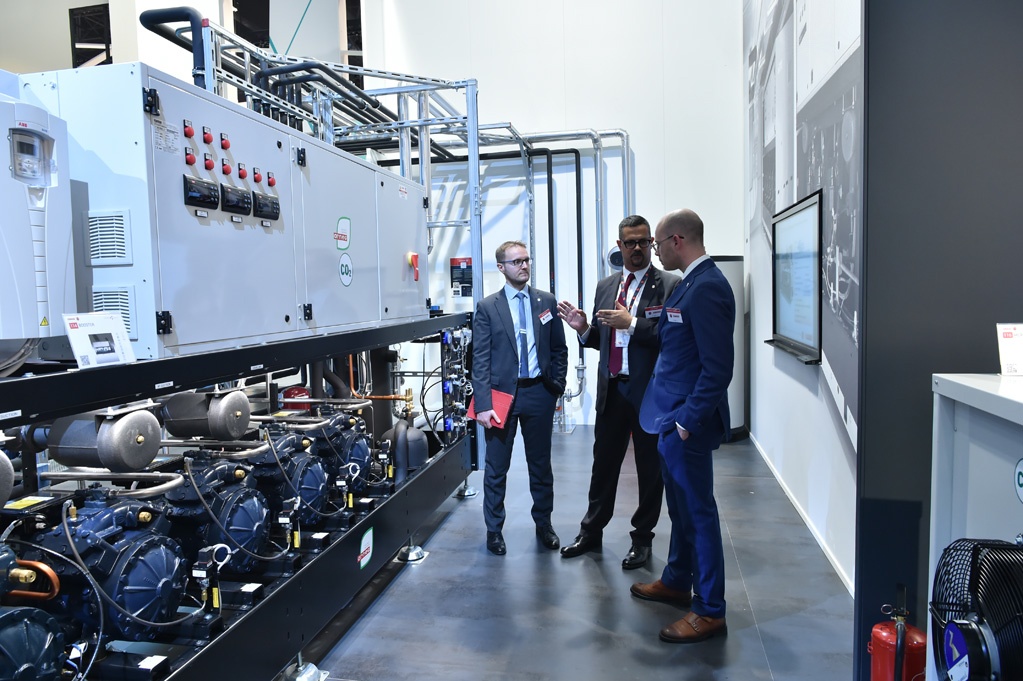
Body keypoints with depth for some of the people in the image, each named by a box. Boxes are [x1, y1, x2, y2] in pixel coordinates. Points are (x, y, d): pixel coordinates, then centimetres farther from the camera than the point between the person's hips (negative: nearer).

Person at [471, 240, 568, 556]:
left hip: (539, 393, 2)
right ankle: (494, 529, 22)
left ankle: (544, 524, 30)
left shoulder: (547, 302, 5)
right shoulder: (487, 307, -2)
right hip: (502, 393, -2)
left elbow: (559, 349, 10)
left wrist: (557, 386, 0)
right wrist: (483, 404, -12)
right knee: (496, 467, 7)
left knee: (541, 464, 14)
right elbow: (480, 360, -6)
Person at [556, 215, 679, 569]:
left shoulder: (669, 285, -7)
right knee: (603, 463, 15)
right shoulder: (605, 286, 11)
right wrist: (582, 328, -5)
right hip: (612, 390, 5)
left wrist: (632, 323, -21)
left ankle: (642, 538, 25)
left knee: (650, 468, 9)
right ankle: (591, 531, 30)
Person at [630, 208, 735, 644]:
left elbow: (718, 368, -24)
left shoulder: (707, 288, -20)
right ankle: (677, 582, 39)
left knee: (697, 512, 1)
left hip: (686, 421, -10)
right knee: (681, 507, 22)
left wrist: (688, 421, -20)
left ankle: (710, 611, 15)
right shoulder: (691, 282, 11)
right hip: (673, 416, 10)